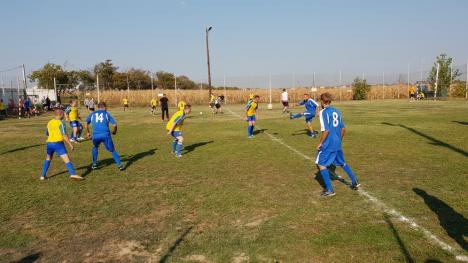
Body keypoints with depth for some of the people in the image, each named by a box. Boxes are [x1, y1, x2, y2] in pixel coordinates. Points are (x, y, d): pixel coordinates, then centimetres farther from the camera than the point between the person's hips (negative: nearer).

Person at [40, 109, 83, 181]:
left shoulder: (49, 123, 14)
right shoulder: (61, 123, -6)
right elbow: (64, 135, -13)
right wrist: (70, 145, -10)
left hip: (49, 143, 7)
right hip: (58, 143, -7)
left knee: (48, 159, 27)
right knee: (67, 159, -12)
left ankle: (43, 175, 28)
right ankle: (73, 174, -26)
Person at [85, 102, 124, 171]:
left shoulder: (92, 114, 18)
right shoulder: (107, 114, 12)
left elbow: (86, 124, 25)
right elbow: (114, 124, 6)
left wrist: (87, 132, 40)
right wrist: (114, 131, 26)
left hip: (96, 136, 2)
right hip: (106, 135, -2)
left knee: (95, 148, 31)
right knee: (112, 150, 9)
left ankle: (94, 164, 29)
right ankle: (120, 165, 3)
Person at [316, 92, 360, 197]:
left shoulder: (323, 112, -13)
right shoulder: (337, 111, 8)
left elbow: (326, 130, -20)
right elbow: (343, 129, 11)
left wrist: (320, 143, -10)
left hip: (328, 144, -7)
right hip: (338, 144, 7)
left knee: (321, 164, 3)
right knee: (342, 163, 24)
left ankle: (329, 190, 2)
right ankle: (355, 182, 29)